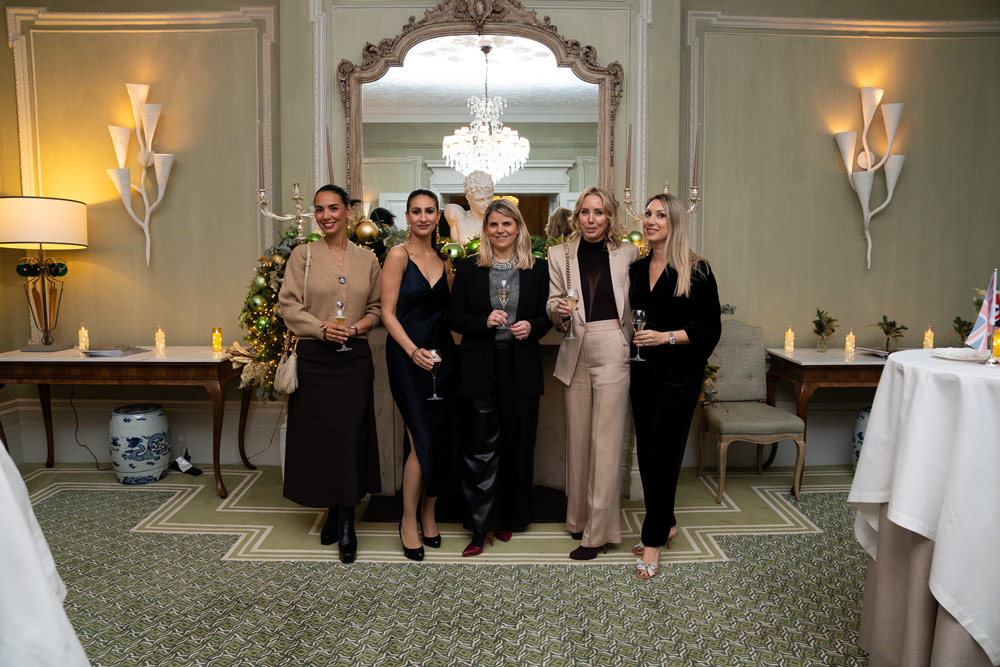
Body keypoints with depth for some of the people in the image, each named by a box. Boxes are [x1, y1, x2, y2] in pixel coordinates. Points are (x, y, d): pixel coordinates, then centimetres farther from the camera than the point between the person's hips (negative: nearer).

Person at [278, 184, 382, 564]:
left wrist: (355, 327, -10)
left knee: (350, 435, -3)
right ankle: (332, 511, 22)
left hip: (354, 360, 0)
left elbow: (377, 309, 9)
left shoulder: (366, 260, 8)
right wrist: (322, 329, -16)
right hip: (315, 359, 0)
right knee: (318, 434, 4)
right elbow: (289, 305, -2)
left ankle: (346, 524, 6)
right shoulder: (303, 255, 4)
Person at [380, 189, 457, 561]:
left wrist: (456, 349, 3)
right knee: (422, 440, -8)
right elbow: (388, 312, -9)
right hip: (407, 356, -5)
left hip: (442, 354, 5)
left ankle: (429, 514, 25)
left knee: (440, 439, 7)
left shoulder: (444, 261, 13)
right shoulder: (399, 256, -4)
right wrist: (413, 351, -19)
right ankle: (409, 521, 9)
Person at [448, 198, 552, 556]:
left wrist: (531, 327, -12)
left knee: (517, 444, 8)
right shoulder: (469, 268, 4)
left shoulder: (538, 268, 6)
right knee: (480, 448, 0)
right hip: (479, 368, -1)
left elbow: (546, 316, 9)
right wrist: (485, 322, -15)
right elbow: (455, 317, 2)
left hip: (522, 368, 1)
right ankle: (480, 528, 8)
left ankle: (509, 518, 26)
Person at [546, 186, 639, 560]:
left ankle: (598, 532, 6)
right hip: (576, 353, 3)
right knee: (577, 438, 10)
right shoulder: (560, 255, 8)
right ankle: (579, 518, 27)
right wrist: (559, 309, -14)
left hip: (613, 351, -3)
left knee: (605, 443, -3)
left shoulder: (628, 254, 3)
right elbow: (552, 304, 8)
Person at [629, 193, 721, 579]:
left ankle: (654, 540, 8)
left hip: (677, 374, -6)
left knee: (663, 453, -3)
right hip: (643, 371, 6)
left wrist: (666, 337, -18)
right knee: (646, 451, 9)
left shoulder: (696, 271, -6)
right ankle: (665, 524, 28)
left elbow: (710, 328, -7)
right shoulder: (637, 269, 11)